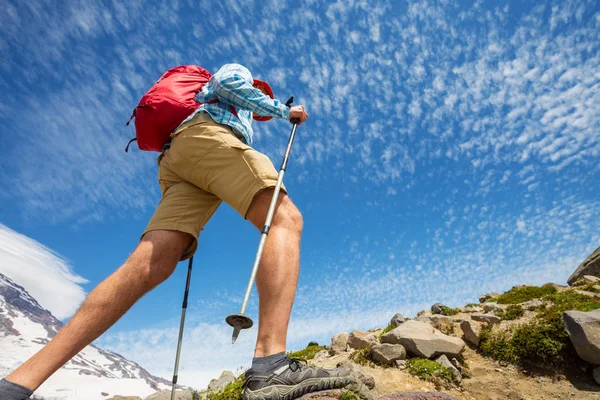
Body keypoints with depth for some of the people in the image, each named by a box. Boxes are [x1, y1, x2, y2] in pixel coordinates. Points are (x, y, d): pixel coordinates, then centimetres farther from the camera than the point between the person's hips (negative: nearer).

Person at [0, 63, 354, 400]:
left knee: (150, 265, -15)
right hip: (208, 135, -7)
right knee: (286, 219, -24)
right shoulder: (237, 72, 31)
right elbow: (228, 85, 5)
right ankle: (271, 366, -46)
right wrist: (283, 110, 12)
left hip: (177, 159, 8)